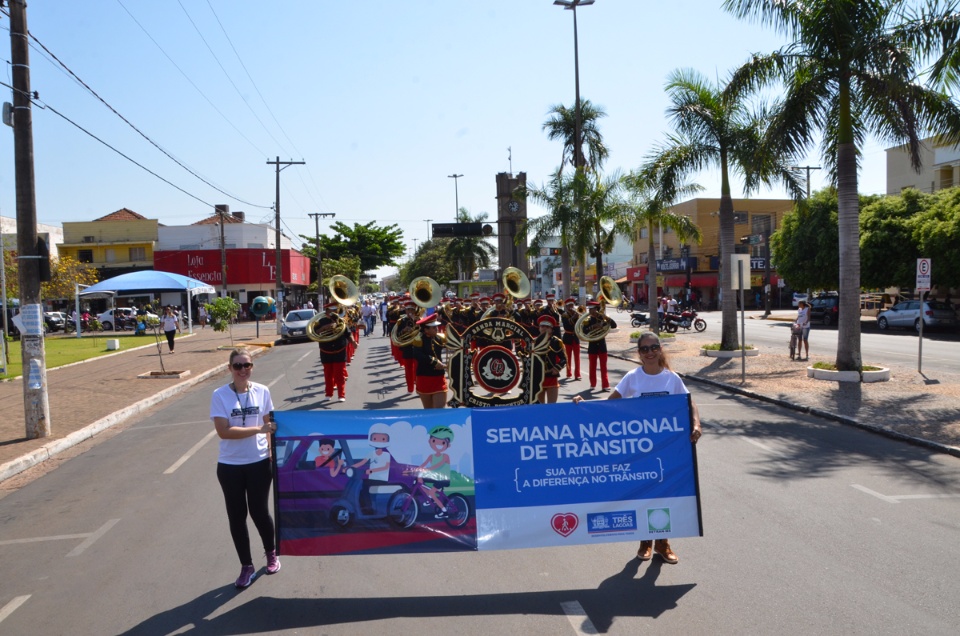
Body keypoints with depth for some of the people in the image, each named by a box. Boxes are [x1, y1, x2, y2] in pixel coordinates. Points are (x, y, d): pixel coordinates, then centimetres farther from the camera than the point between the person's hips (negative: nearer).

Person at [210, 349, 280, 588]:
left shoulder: (262, 392, -4)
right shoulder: (220, 395, -10)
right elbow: (224, 431, -17)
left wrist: (272, 451, 0)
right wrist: (258, 429, -22)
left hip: (259, 462, 0)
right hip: (230, 465, 0)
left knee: (259, 512, 9)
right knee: (236, 516, 9)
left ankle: (271, 553, 37)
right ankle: (247, 566, 26)